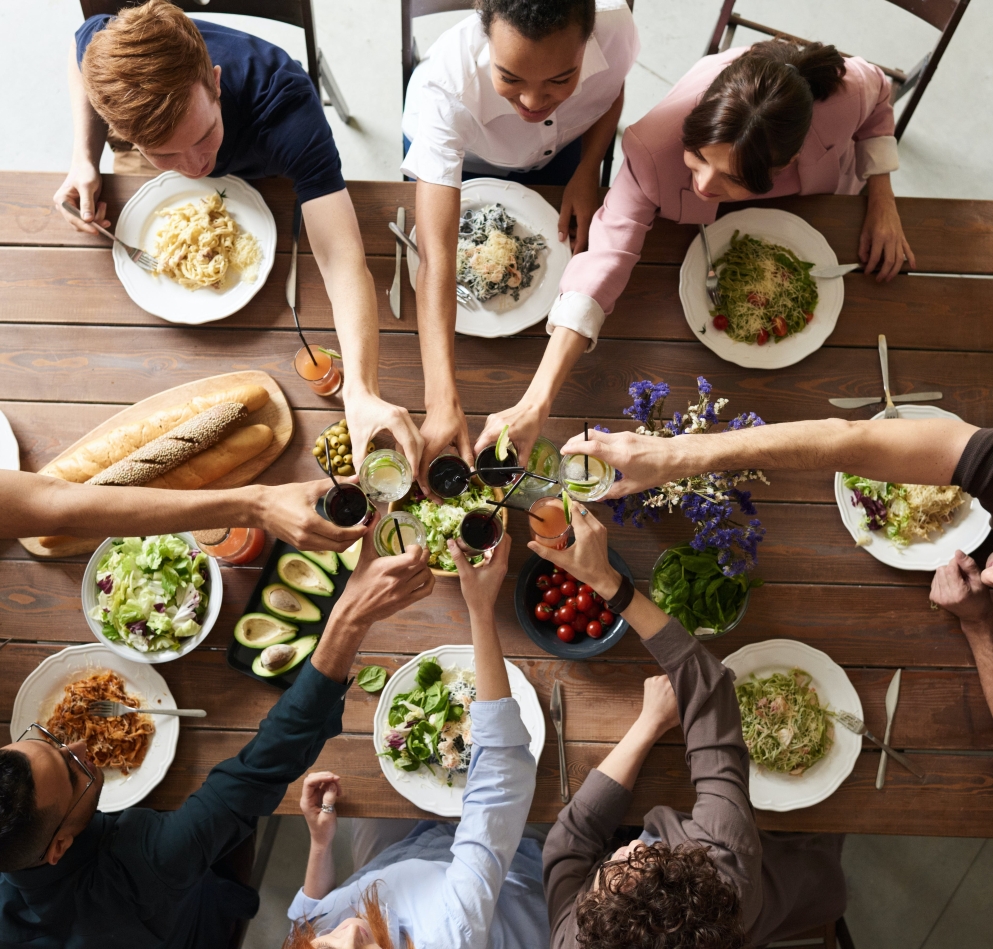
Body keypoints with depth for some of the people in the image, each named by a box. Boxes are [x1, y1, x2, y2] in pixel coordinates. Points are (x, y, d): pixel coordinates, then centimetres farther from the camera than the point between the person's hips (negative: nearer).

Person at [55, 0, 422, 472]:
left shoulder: (285, 106, -50)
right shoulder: (107, 48, -40)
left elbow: (343, 260, -60)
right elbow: (81, 53, -11)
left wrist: (361, 390, -75)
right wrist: (84, 160, -27)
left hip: (267, 180, -2)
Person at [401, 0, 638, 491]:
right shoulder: (447, 87, -48)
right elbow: (436, 258, -53)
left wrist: (588, 169, -26)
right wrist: (443, 402, -61)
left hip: (558, 149, 3)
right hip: (456, 153, -2)